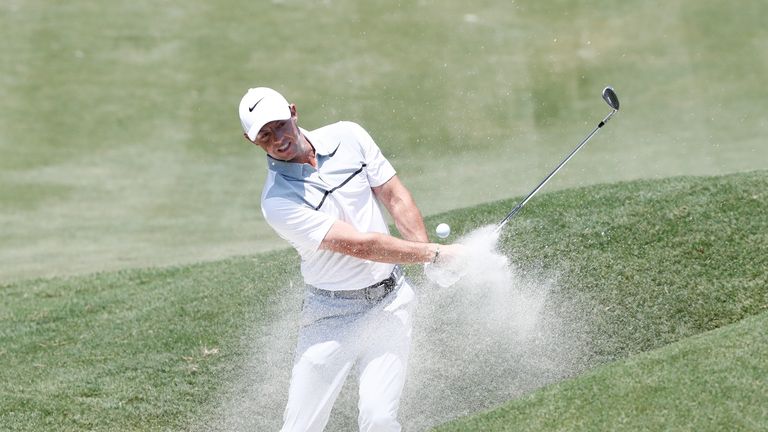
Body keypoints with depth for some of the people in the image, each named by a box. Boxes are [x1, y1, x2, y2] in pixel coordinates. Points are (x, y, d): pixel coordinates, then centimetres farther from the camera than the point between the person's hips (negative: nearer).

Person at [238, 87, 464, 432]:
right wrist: (435, 253, -14)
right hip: (332, 313, -2)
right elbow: (359, 245, -18)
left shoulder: (348, 137, -2)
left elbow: (395, 198, 5)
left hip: (390, 300, 2)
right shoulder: (277, 200, -16)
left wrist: (433, 265, -5)